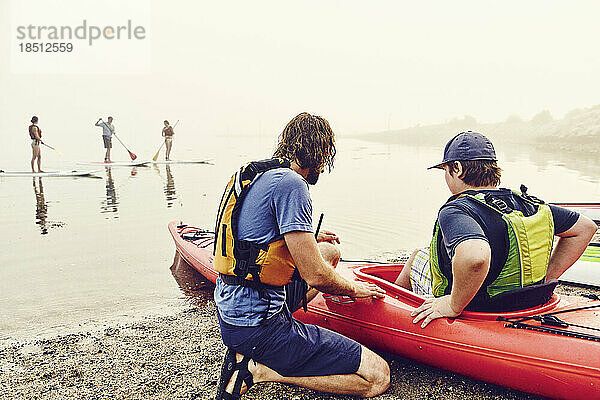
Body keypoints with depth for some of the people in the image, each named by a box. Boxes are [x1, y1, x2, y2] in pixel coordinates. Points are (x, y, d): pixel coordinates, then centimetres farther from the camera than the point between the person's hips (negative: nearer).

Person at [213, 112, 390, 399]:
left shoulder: (257, 174, 11)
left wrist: (309, 241, 36)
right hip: (258, 329, -9)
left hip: (230, 311, 10)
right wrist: (354, 289, 2)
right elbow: (316, 276, -20)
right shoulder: (290, 183, -19)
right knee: (378, 376, -7)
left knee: (331, 252, 27)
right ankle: (256, 369, -6)